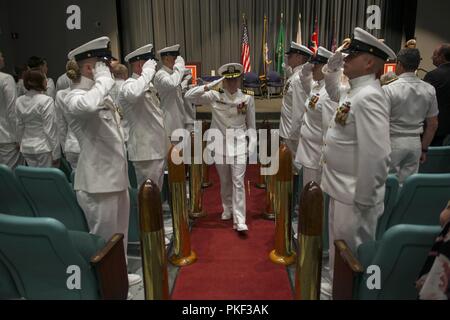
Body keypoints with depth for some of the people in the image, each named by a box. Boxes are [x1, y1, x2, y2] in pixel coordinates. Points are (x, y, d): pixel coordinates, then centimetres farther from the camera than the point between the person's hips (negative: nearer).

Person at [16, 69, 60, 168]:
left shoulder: (19, 101, 3)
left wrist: (23, 144, 20)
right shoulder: (46, 101, -16)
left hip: (26, 148, 6)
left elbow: (19, 127, 8)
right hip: (44, 148, -6)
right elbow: (50, 130, -16)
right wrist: (56, 154, -11)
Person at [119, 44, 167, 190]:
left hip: (157, 149, 9)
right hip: (146, 151, -9)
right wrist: (147, 71, -27)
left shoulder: (148, 86, 15)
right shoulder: (129, 85, -14)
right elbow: (134, 94, -40)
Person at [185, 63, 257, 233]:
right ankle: (227, 209, 37)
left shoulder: (247, 99, -2)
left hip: (239, 144, -1)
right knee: (225, 181, 15)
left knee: (238, 181, -5)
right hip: (220, 144, 1)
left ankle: (239, 220, -1)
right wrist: (209, 86, -19)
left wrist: (252, 147, -2)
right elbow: (189, 96, -9)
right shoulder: (214, 96, -4)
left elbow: (251, 125, 3)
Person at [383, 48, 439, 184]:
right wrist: (424, 148, 18)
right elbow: (433, 124, 8)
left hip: (392, 141, -4)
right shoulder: (429, 90, 2)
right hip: (415, 142, 5)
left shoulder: (389, 89, -14)